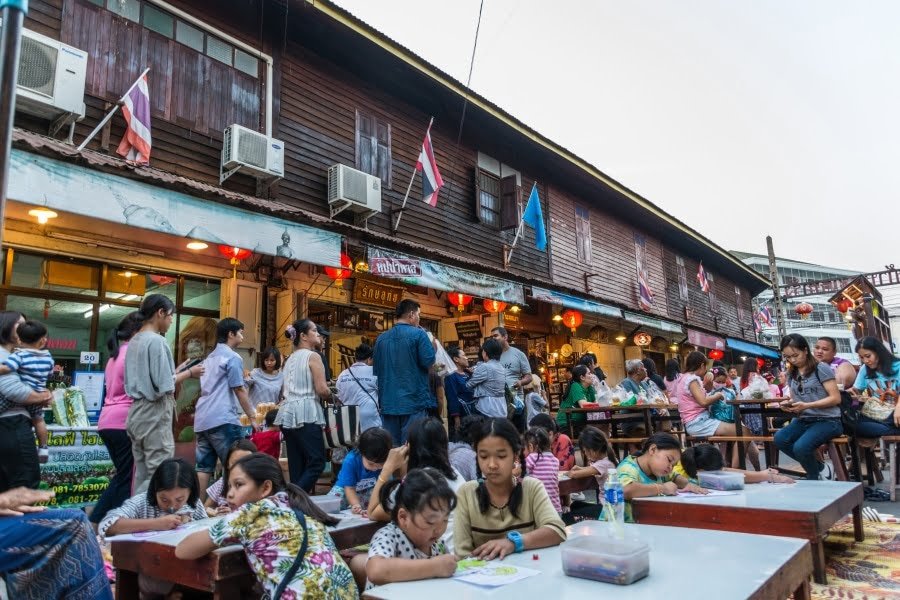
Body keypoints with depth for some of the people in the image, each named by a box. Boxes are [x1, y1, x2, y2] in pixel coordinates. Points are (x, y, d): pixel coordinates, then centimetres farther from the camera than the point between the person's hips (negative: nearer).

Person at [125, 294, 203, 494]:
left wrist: (176, 371, 17)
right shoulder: (157, 341, -14)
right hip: (155, 415, -9)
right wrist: (189, 373, -4)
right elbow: (163, 386, -17)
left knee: (142, 475, 12)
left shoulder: (134, 341, 13)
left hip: (137, 413, 9)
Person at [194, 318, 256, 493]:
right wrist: (252, 417, -3)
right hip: (222, 419, -8)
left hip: (202, 419, 9)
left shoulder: (210, 358, 20)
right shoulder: (232, 357, -5)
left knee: (204, 467, 5)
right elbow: (239, 390, -8)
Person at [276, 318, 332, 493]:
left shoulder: (290, 359, 19)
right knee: (317, 462, -6)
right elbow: (322, 390, -14)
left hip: (288, 413, 8)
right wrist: (331, 396, 7)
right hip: (306, 414, -8)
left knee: (296, 464, 9)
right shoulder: (313, 356, -5)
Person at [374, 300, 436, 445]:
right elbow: (429, 362, -11)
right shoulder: (418, 334, -7)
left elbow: (376, 370, 16)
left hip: (388, 403, 5)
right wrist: (433, 347, 7)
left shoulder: (381, 338, 10)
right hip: (414, 402, -5)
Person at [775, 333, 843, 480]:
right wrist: (788, 405, -4)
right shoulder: (791, 374, 13)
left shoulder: (821, 369, -7)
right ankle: (819, 467, -3)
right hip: (804, 420, 6)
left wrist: (807, 406, -22)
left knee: (800, 447, -30)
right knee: (780, 439, -23)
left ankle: (815, 478, 2)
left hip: (827, 420, -6)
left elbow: (836, 398, -11)